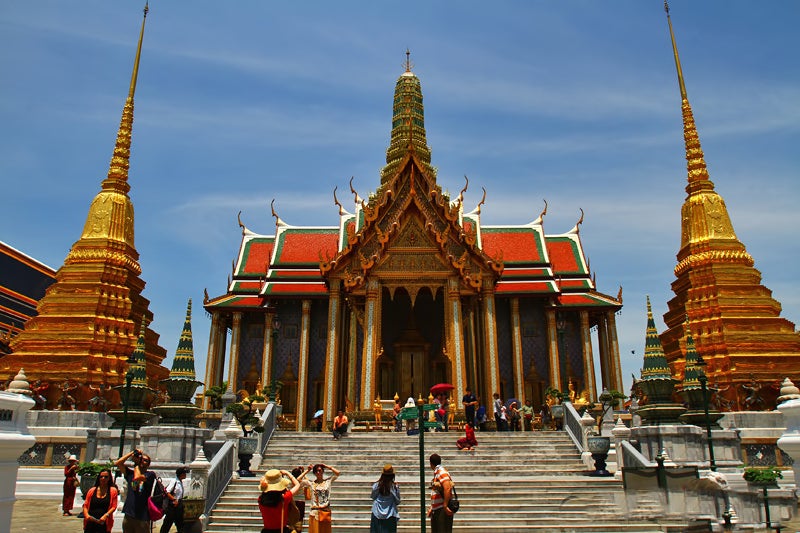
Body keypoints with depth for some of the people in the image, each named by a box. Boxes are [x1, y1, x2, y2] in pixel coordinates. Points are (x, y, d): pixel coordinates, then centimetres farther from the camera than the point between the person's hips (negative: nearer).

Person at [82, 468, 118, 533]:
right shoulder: (92, 490, 12)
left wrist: (106, 515, -14)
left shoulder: (113, 491, 5)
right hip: (90, 522, 3)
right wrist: (86, 515, -6)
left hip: (103, 523, -3)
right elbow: (85, 505, 12)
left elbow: (114, 507, 1)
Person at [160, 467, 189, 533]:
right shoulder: (174, 482, -16)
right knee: (167, 523, 0)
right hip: (172, 506, -8)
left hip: (179, 506, 8)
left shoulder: (181, 482, 8)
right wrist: (174, 500, -22)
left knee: (180, 523, 12)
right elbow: (167, 492, -21)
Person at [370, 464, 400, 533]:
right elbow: (398, 502, -2)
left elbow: (373, 497, 7)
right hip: (390, 515, -1)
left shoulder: (376, 485, -7)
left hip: (377, 515, 1)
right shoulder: (395, 487, -11)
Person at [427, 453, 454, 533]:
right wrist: (432, 508, 20)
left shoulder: (442, 472, -13)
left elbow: (447, 489, -25)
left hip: (442, 510, -10)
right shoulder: (436, 473, 16)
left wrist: (445, 506, -25)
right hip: (436, 510, 10)